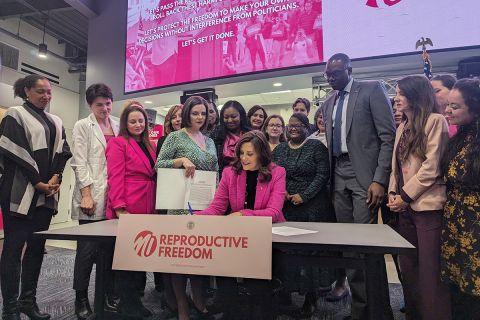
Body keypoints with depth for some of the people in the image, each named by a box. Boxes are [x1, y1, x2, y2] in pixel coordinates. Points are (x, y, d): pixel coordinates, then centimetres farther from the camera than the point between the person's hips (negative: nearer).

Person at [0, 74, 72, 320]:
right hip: (20, 191, -6)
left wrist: (55, 178, -5)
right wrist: (38, 182, -12)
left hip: (47, 193, 6)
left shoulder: (55, 122, 18)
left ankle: (28, 300, 18)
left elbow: (62, 152, 11)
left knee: (37, 246, 8)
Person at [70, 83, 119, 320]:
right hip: (92, 196, -4)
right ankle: (81, 299, 16)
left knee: (112, 246, 7)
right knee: (88, 247, 0)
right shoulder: (82, 126, 3)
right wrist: (86, 194, -13)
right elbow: (80, 163, -4)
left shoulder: (118, 126, 14)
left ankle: (109, 295, 20)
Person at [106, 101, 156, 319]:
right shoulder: (118, 143, -3)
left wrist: (154, 207, 12)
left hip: (147, 210, 7)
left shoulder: (149, 146, 18)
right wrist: (120, 208, -19)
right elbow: (115, 178, -12)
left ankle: (136, 300, 28)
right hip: (126, 210, -7)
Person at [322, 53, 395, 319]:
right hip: (339, 179, 6)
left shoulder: (372, 89, 0)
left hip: (365, 176, -5)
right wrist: (331, 180, 9)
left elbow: (388, 136, -7)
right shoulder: (328, 103, 18)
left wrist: (380, 179, -15)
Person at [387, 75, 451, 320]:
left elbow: (432, 166, -12)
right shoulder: (402, 127, 17)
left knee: (430, 272, -2)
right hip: (405, 207, 7)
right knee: (408, 268, 12)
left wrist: (405, 195, -11)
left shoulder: (434, 121, -5)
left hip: (427, 206, -7)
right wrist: (393, 194, 4)